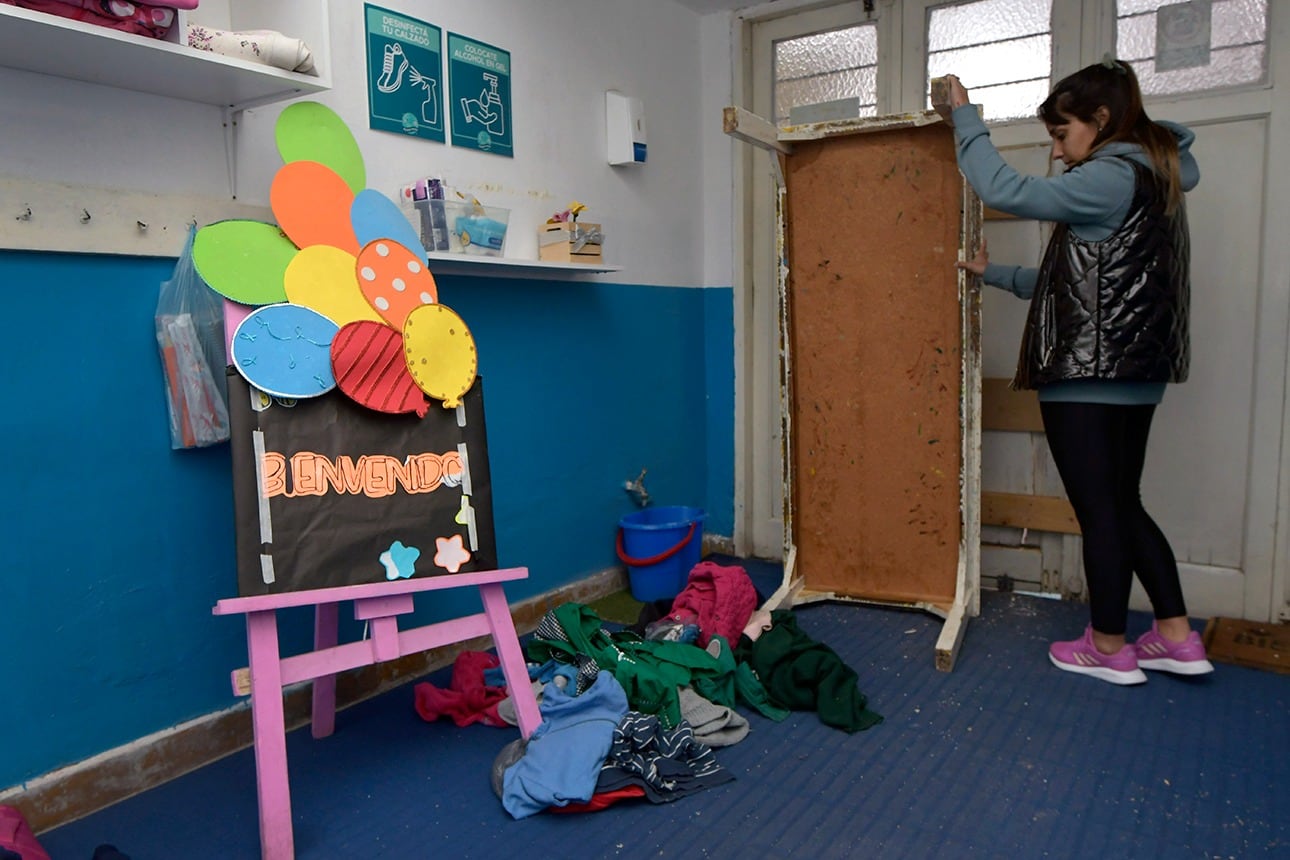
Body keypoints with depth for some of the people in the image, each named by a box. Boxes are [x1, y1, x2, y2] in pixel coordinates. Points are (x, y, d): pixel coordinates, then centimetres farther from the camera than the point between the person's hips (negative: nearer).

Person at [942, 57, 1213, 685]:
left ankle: (1109, 648, 14)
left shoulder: (1110, 179, -13)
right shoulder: (1150, 182, 18)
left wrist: (965, 118, -7)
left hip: (1087, 374, -10)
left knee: (1097, 509, 1)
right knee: (1123, 504, 16)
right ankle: (1177, 638, 22)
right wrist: (994, 274, 17)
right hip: (1136, 375, 10)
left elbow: (1004, 191, -19)